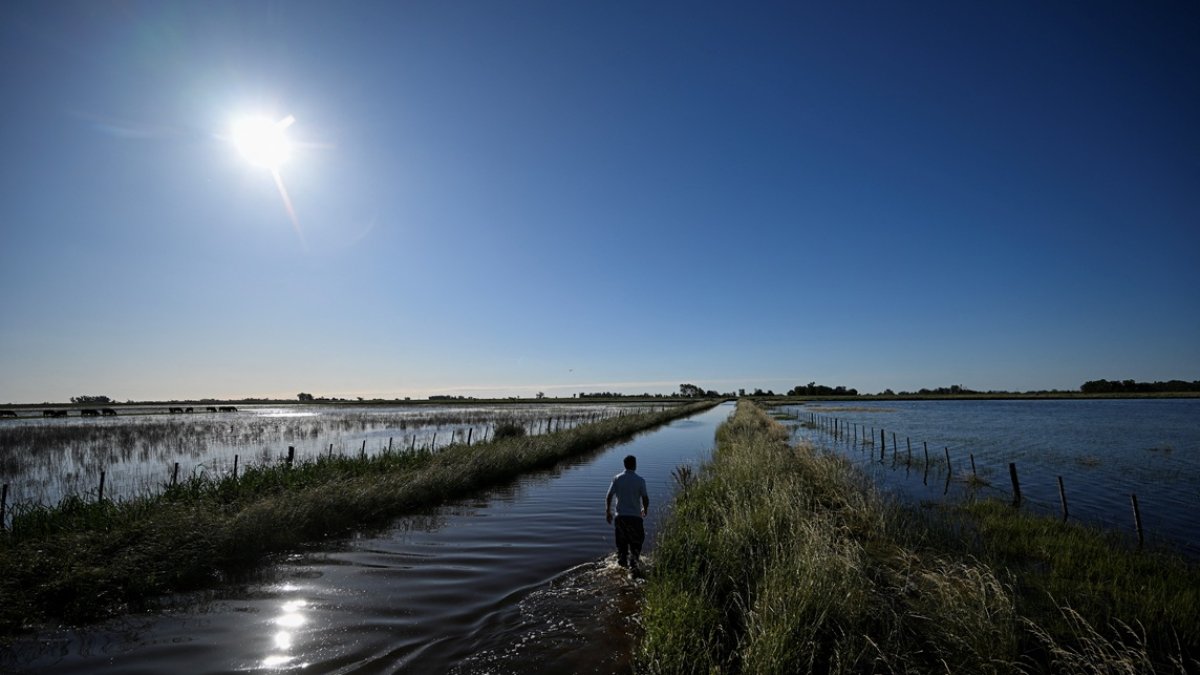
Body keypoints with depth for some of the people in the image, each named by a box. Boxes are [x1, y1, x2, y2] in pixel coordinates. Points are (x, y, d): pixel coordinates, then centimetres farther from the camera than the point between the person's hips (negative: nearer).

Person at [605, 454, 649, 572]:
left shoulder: (617, 478, -3)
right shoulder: (640, 480, -9)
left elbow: (608, 497, -4)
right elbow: (645, 498, -6)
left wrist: (608, 512, 7)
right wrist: (645, 509, 14)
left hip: (620, 515, 3)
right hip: (635, 516, -3)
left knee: (621, 541, 18)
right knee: (636, 541, 11)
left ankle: (622, 562, 27)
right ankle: (632, 563, 3)